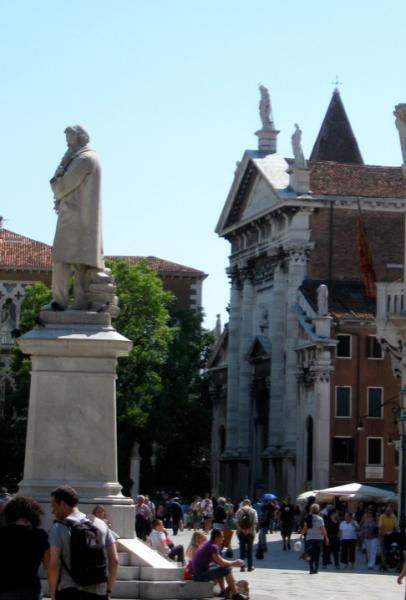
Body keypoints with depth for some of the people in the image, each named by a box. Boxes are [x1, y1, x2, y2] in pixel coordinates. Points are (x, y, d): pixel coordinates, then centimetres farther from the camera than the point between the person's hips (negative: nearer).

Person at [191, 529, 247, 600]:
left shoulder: (208, 544, 13)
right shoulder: (213, 547, -16)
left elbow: (219, 560, 22)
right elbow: (221, 563, -16)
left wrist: (233, 563, 14)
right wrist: (234, 563, 0)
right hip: (201, 575, -10)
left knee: (218, 567, 26)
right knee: (227, 569, -10)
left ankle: (223, 591, 28)